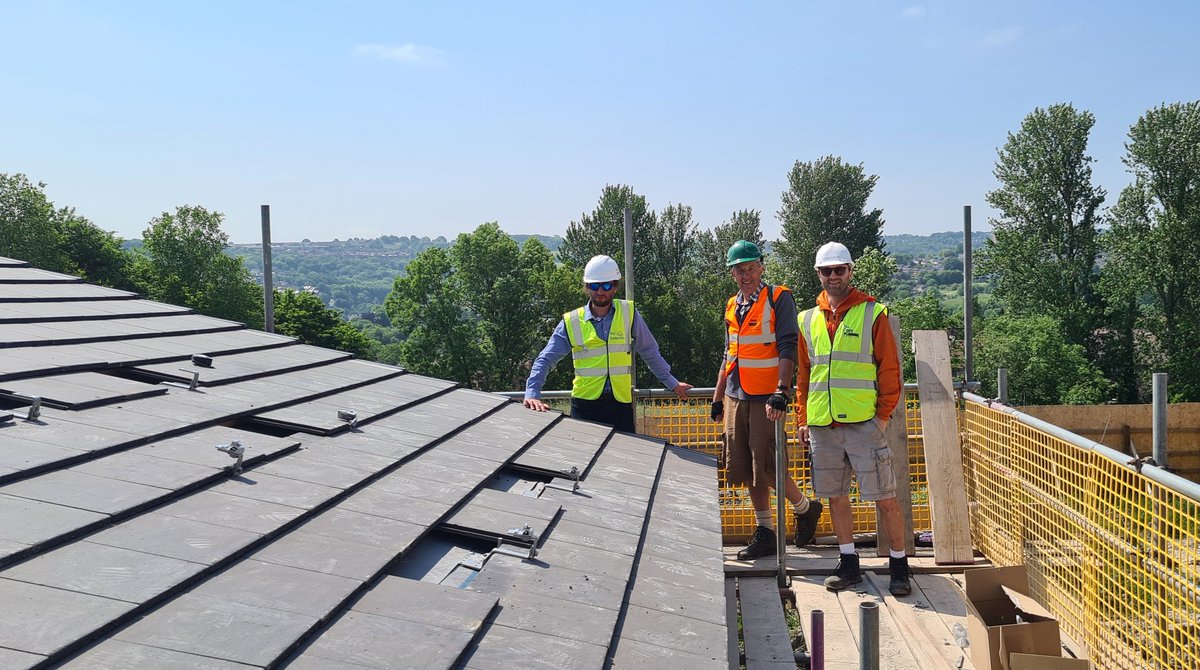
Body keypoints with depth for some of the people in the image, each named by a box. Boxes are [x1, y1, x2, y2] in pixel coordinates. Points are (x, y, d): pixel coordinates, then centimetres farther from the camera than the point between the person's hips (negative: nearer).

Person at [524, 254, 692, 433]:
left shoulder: (629, 314, 4)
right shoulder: (572, 322, 1)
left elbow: (649, 351, 15)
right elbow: (545, 360, 1)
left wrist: (672, 383, 20)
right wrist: (532, 393, -13)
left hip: (621, 403, 1)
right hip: (585, 404, -1)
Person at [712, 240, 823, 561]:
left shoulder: (779, 299, -6)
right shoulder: (732, 306, 15)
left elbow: (788, 349, -14)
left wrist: (781, 392, -24)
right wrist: (718, 397, 20)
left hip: (766, 399, -7)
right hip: (736, 398, 7)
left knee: (767, 468, -7)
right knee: (747, 469, 9)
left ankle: (806, 508, 20)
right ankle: (763, 534, 19)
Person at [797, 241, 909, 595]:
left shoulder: (873, 314, -1)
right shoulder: (808, 320, 11)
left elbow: (889, 368, -1)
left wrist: (883, 414, -6)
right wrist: (802, 418, 11)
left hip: (863, 422, -4)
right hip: (822, 426, 4)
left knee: (884, 498, 0)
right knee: (835, 497, 11)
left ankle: (899, 566, 14)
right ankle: (848, 563, 24)